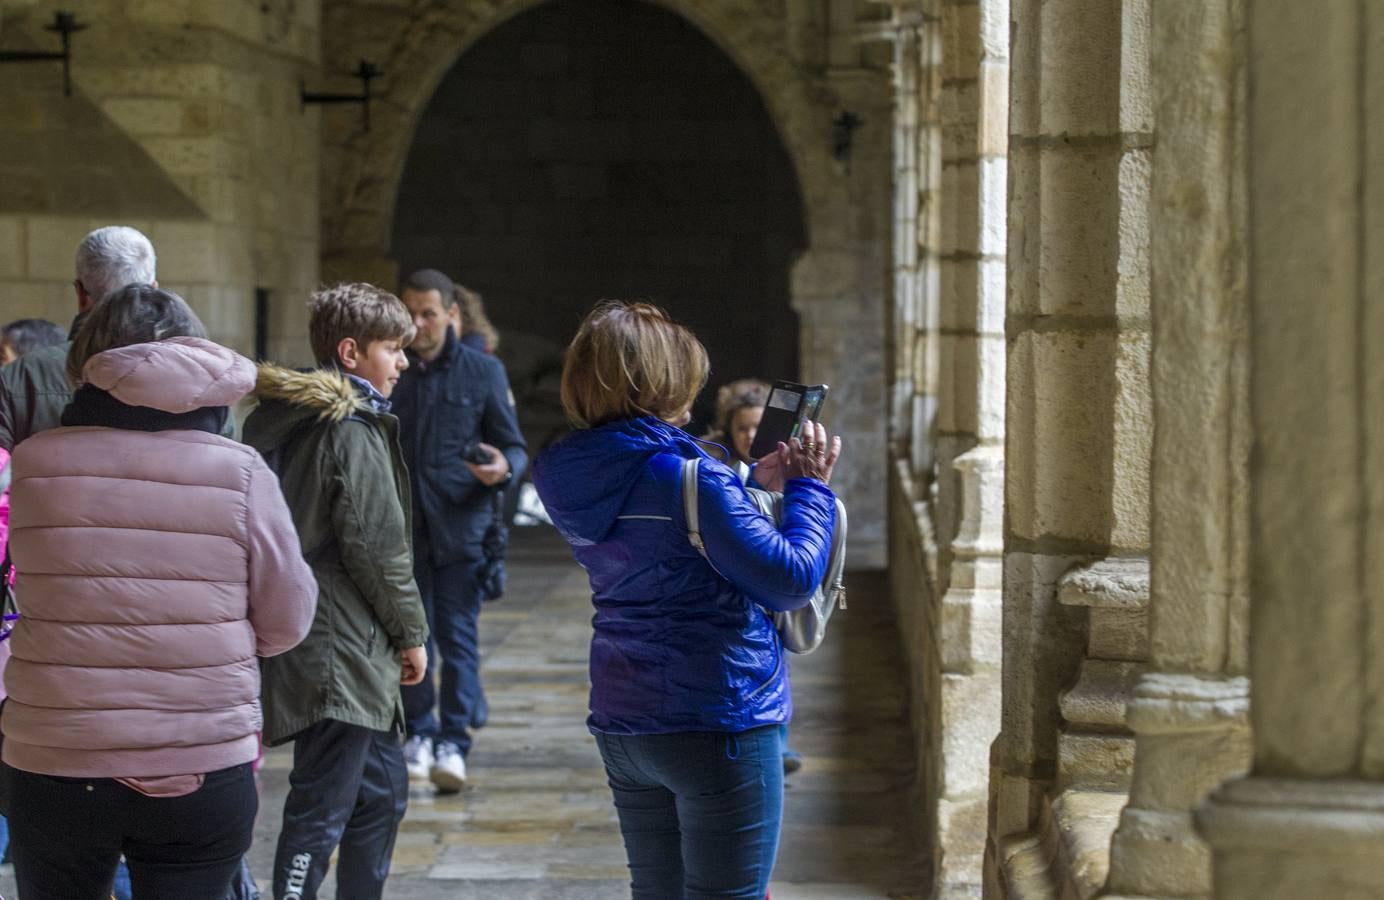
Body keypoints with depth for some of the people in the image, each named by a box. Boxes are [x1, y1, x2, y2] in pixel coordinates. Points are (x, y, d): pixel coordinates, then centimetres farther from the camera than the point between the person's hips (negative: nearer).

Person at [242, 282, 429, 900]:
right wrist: (411, 632, -5)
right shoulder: (355, 430, -14)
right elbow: (376, 547, -17)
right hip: (339, 652, -10)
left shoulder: (277, 421, 13)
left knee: (383, 785, 22)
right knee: (321, 810, -8)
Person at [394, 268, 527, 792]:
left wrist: (503, 468, -18)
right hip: (401, 527, 2)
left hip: (461, 526, -2)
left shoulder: (484, 372, 4)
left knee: (459, 636, -4)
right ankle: (419, 734, 18)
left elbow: (515, 446, 5)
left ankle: (453, 742, -2)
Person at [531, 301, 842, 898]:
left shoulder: (575, 480, 4)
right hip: (718, 724, -7)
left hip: (622, 726, 8)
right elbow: (791, 579, -17)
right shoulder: (689, 477, -19)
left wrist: (753, 485, 16)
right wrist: (809, 490, -4)